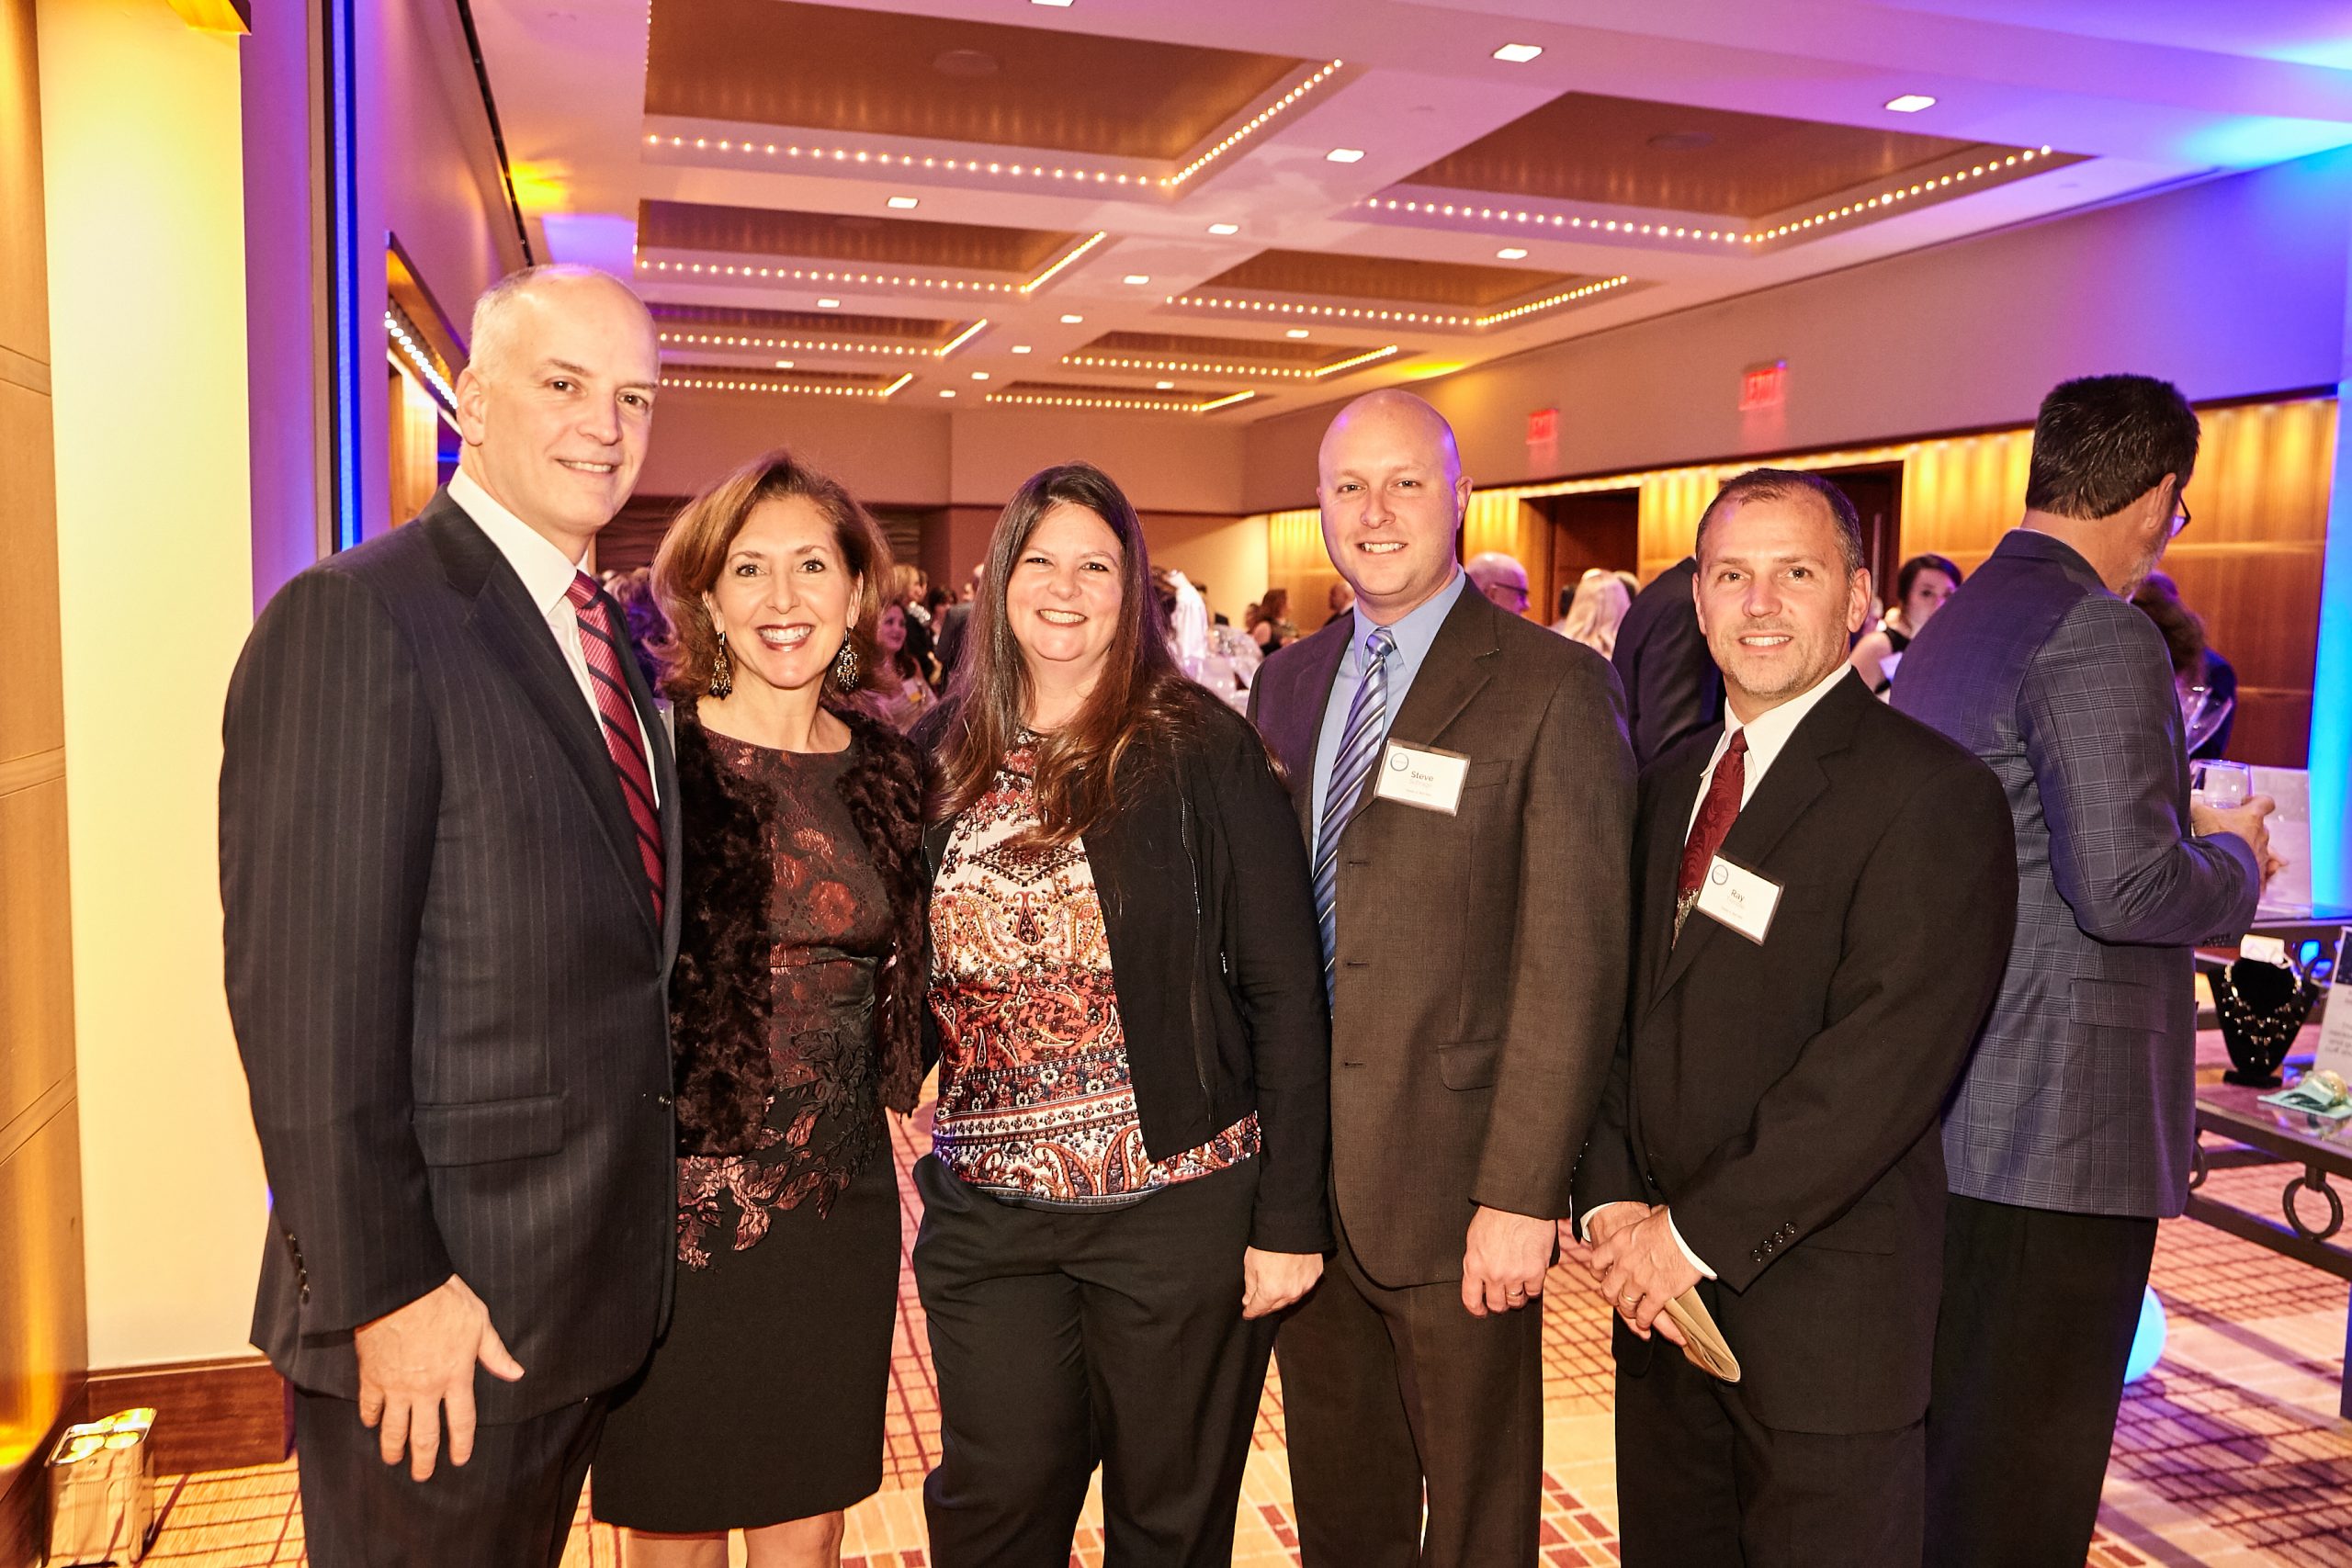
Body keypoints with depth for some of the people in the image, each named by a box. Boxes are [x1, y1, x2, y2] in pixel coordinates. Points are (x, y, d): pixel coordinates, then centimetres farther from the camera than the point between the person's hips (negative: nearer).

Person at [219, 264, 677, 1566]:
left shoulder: (608, 636, 10)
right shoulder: (351, 619, -16)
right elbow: (308, 993, -21)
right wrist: (383, 1290, -20)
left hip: (589, 1287, 8)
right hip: (436, 1311, -8)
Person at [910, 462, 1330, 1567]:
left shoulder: (1201, 750, -7)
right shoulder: (941, 756, 4)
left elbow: (1286, 992, -7)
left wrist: (1290, 1217, -9)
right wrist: (908, 1161, 5)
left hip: (1179, 1203, -2)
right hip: (987, 1214, 3)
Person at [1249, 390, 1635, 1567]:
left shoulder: (1553, 688, -10)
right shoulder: (1287, 683, 8)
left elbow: (1572, 962, -14)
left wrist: (1521, 1196, -17)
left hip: (1448, 1184, -5)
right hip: (1297, 1176, 5)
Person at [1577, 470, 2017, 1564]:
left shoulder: (1933, 795, -13)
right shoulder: (1674, 779, 9)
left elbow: (1884, 1061, -20)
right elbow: (1620, 1005, 7)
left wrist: (1699, 1232, -17)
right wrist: (1610, 1199, -6)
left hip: (1825, 1310, -6)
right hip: (1663, 1282, 6)